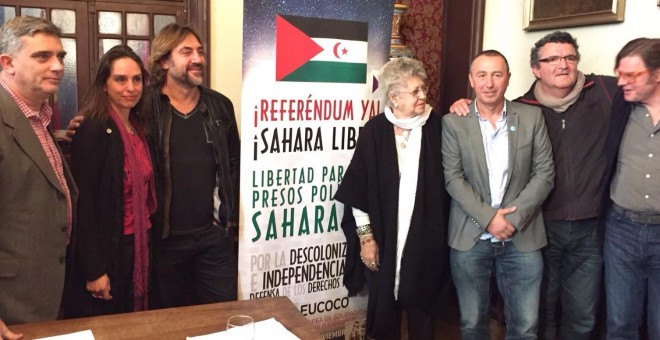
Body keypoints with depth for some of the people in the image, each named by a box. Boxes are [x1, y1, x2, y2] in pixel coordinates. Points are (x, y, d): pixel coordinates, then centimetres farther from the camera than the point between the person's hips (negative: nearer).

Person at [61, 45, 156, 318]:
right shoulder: (93, 130, -15)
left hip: (138, 248, 7)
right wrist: (94, 271, -18)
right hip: (107, 251, -7)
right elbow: (83, 204, -18)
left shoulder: (139, 129, 8)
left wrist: (145, 243, 8)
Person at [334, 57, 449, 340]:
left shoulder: (437, 126, -1)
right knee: (384, 309, 13)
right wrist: (365, 236, -5)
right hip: (384, 240, -1)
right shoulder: (375, 130, -5)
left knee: (421, 308, 12)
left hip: (426, 240, 1)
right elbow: (358, 188, -4)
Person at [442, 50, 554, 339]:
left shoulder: (532, 117, 2)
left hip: (522, 237, 1)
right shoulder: (453, 122, -1)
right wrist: (488, 217, -14)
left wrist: (514, 217, -11)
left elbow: (545, 173, -1)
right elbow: (453, 178, -5)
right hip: (470, 238, 0)